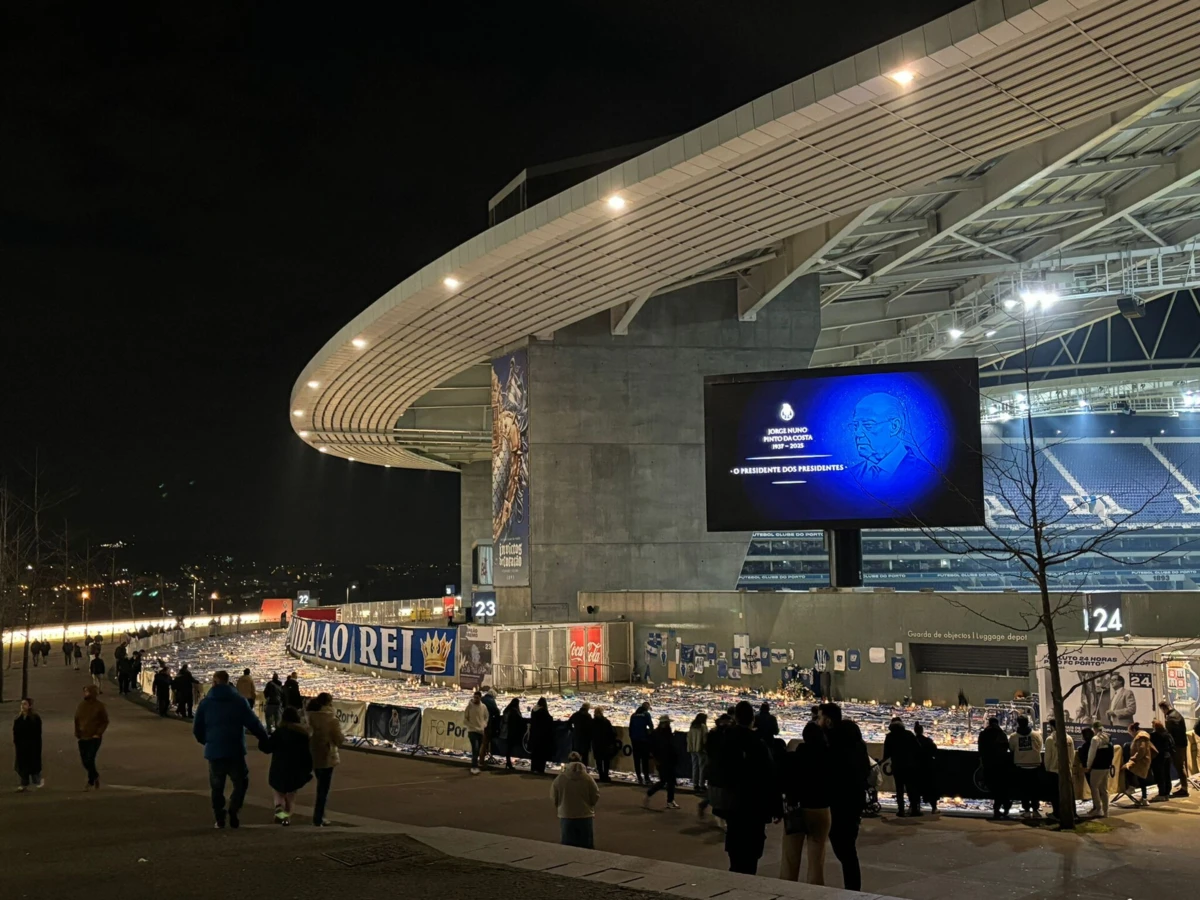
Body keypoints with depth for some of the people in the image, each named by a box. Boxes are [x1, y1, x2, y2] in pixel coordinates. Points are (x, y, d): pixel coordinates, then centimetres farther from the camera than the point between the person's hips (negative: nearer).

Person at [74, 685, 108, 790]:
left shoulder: (99, 706, -7)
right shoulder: (81, 705, 5)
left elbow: (105, 721, -3)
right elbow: (76, 720, 13)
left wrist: (98, 734, -12)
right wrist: (77, 733, 4)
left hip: (94, 738, -5)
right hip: (82, 738, 5)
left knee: (90, 760, -12)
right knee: (84, 761, 7)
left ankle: (91, 782, 5)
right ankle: (95, 776, 32)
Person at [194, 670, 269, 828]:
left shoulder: (205, 703, 1)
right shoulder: (239, 701, -3)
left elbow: (197, 729, 6)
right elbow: (253, 724, -8)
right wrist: (265, 738, 3)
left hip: (214, 751, 1)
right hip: (235, 751, -1)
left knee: (217, 787, 14)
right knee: (240, 782, 13)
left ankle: (219, 818, 10)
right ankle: (234, 809, -7)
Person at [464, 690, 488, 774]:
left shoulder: (484, 707, 3)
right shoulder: (469, 706, -6)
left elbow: (486, 717, 15)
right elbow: (465, 717, -2)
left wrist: (484, 725, -2)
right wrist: (470, 725, -12)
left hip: (481, 731, 4)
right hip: (472, 730, -4)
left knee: (477, 749, 12)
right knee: (475, 748, -18)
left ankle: (474, 765, 26)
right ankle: (474, 767, -17)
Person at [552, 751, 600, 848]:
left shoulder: (560, 778, -9)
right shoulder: (588, 778, -11)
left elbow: (554, 797, 0)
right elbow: (595, 797, -5)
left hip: (566, 818, 1)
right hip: (585, 817, 0)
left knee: (568, 848, 10)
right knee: (587, 847, 10)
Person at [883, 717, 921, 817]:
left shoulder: (890, 737, 0)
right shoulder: (909, 734, 0)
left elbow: (886, 752, -3)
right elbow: (918, 748, -1)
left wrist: (885, 758, 17)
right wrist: (917, 761, 10)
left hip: (897, 765, 0)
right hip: (910, 765, 0)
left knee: (899, 788, 4)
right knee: (911, 787, 6)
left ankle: (901, 810, -1)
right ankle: (914, 809, 1)